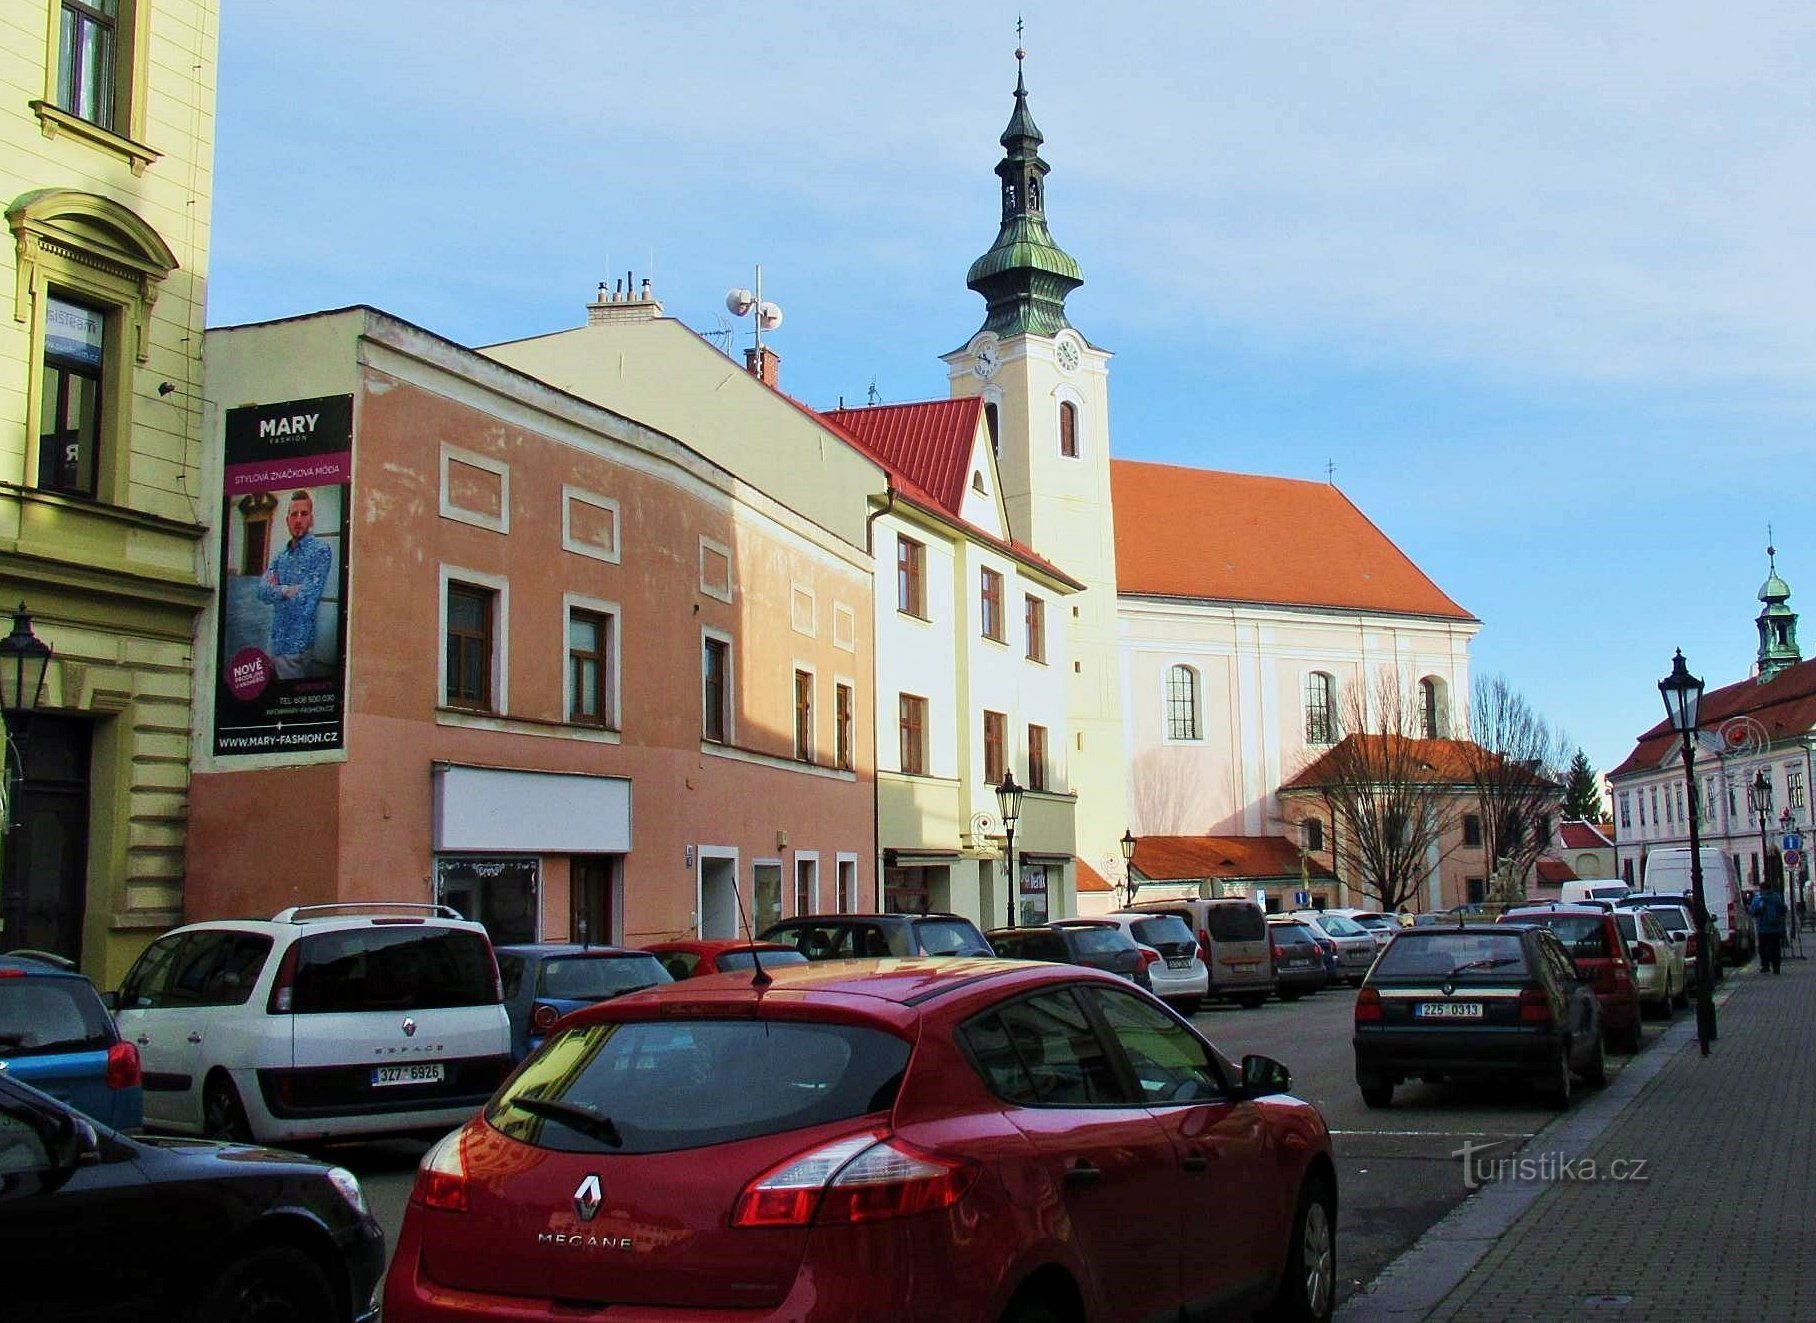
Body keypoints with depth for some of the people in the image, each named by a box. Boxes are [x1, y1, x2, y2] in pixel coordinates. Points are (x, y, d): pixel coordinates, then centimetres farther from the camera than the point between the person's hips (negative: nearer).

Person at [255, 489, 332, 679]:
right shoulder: (280, 557, 15)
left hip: (298, 643, -7)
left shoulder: (320, 551, -8)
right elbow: (262, 591, 3)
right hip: (277, 641, 7)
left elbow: (307, 597, -17)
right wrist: (286, 590, -15)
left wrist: (276, 591, -3)